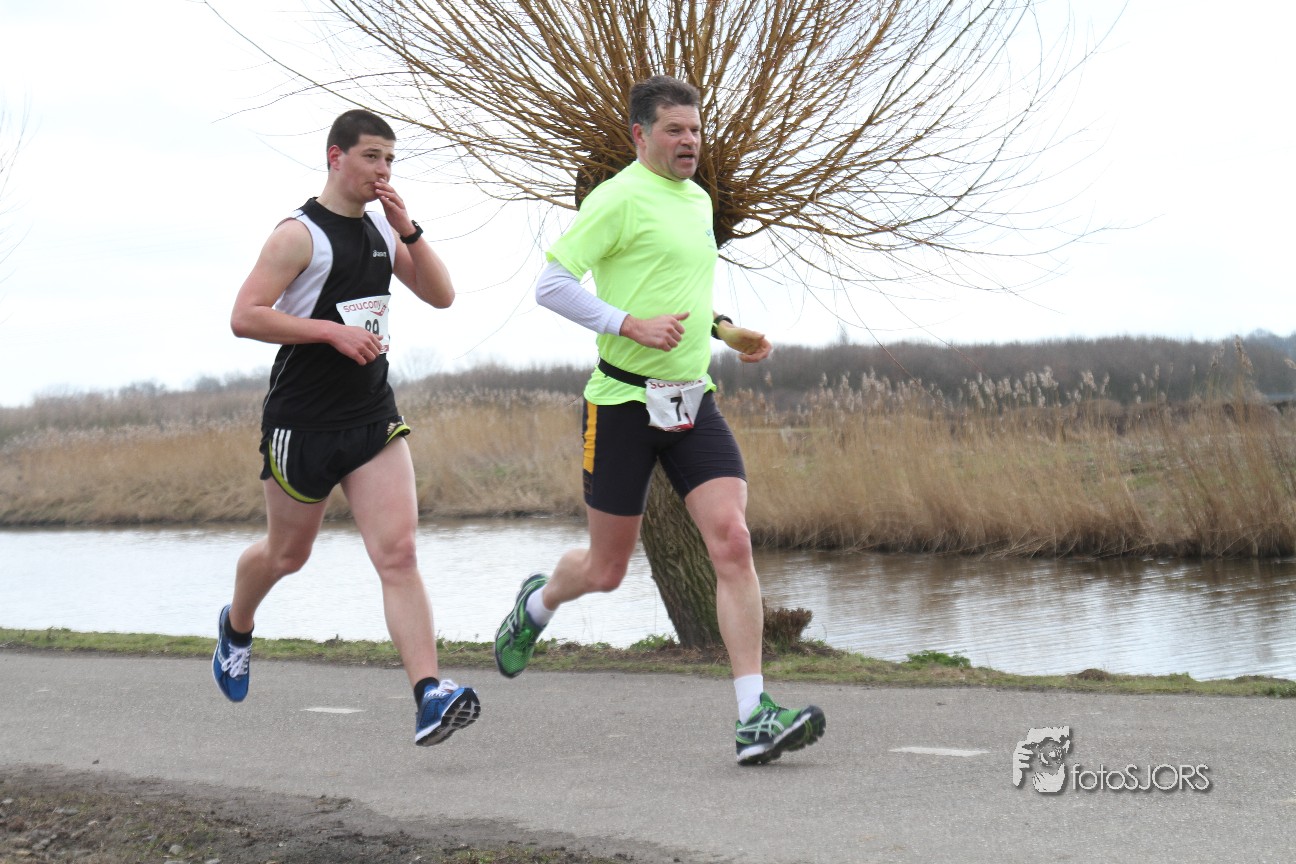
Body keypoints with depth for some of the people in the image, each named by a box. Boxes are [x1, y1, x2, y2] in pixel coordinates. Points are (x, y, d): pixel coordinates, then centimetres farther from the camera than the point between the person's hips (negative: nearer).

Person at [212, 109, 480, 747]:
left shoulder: (382, 228, 10)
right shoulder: (300, 234, -11)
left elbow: (440, 295, 9)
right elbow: (244, 317, -18)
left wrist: (410, 232, -4)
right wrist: (333, 330, -22)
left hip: (374, 418, 4)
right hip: (301, 423, -4)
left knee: (398, 554, -11)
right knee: (287, 554, 15)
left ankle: (429, 697, -21)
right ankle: (236, 627, 48)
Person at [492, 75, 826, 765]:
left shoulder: (698, 200, 16)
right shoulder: (619, 198, -9)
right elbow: (551, 284, -14)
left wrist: (725, 331, 16)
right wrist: (630, 325, -22)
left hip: (691, 400, 6)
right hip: (623, 399, -6)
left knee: (732, 540, -12)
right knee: (606, 569, 5)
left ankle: (755, 718, -14)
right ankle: (537, 604, 42)